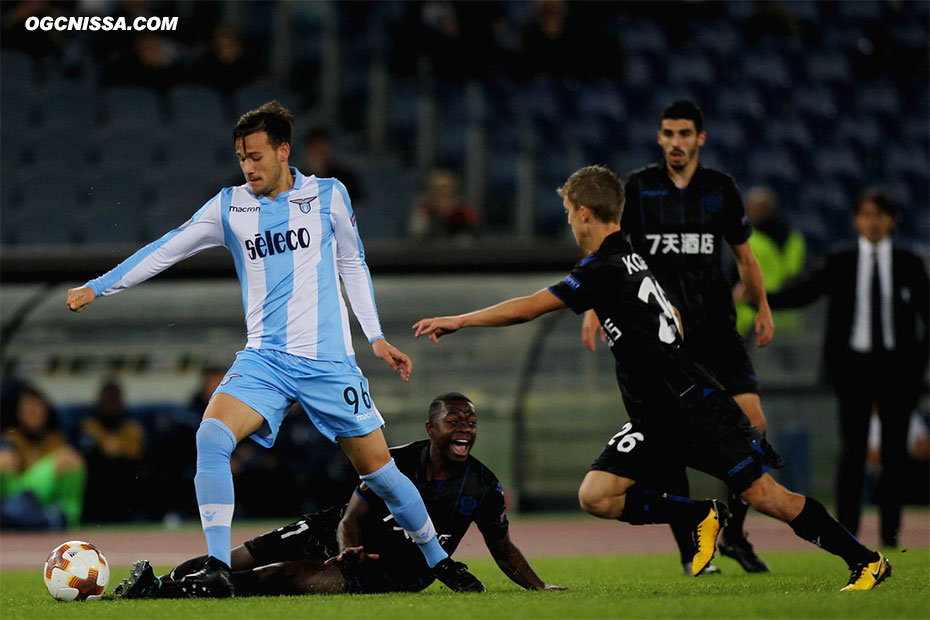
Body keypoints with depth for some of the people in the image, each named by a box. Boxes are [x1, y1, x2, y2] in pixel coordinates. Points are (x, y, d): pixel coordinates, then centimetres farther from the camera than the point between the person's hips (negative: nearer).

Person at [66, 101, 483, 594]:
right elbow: (165, 250, 6)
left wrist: (375, 336, 8)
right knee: (211, 437, -25)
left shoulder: (328, 196, 2)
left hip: (329, 361, -1)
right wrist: (97, 288, 2)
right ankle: (218, 568, -23)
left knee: (379, 469, 2)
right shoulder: (229, 207, 4)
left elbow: (353, 264, 13)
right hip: (264, 359, 1)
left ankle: (439, 562, 23)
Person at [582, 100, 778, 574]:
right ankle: (690, 551, 0)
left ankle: (734, 532, 6)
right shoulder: (637, 188, 3)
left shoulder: (721, 188, 8)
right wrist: (593, 308, -5)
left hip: (717, 325, 2)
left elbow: (744, 255, 19)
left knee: (752, 421, -11)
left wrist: (763, 309, 16)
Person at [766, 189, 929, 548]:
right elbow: (803, 291, -1)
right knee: (853, 448, -5)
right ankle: (846, 530, -3)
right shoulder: (840, 264, 6)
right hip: (854, 362, -1)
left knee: (895, 448, 2)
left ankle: (890, 530, 8)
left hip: (898, 363, 1)